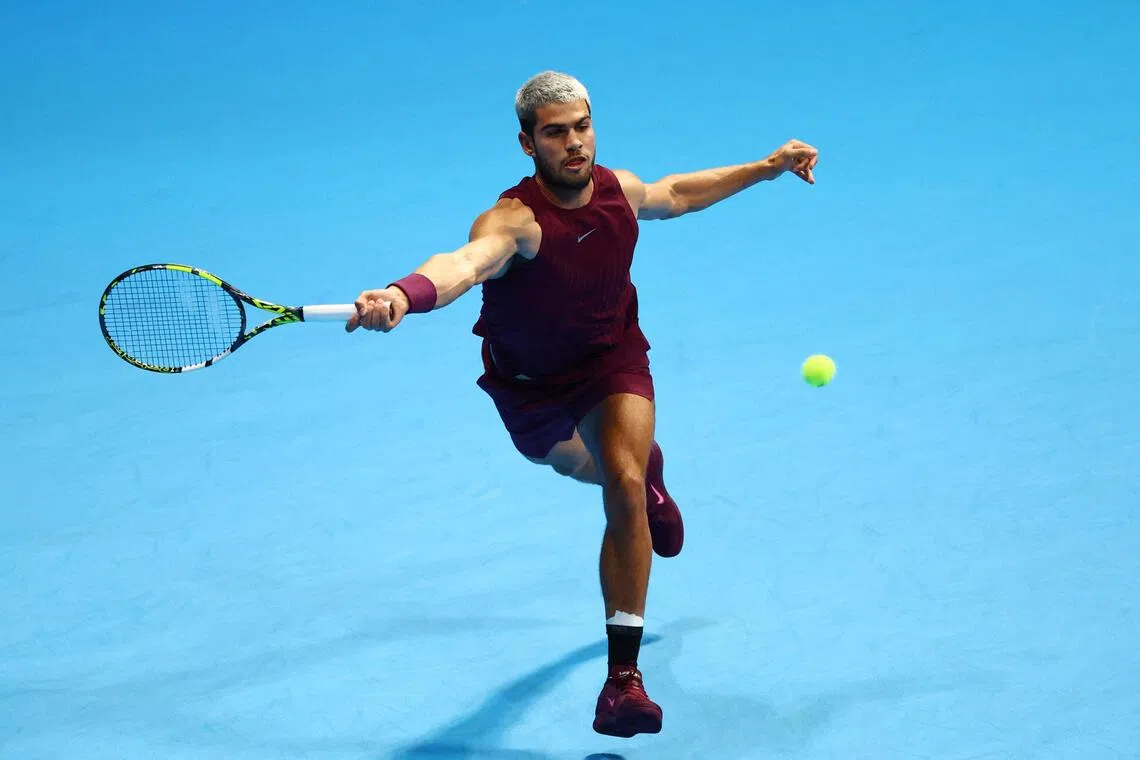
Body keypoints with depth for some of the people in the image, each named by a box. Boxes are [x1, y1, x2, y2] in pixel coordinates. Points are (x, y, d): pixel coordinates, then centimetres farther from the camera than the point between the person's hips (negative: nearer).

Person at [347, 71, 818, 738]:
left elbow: (675, 194, 7)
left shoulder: (619, 190, -20)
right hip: (531, 383, -1)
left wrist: (766, 169, 8)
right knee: (574, 463, 29)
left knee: (624, 486, -23)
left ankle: (624, 675, -17)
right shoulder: (515, 220, -38)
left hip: (613, 359, 1)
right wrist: (403, 295, -84)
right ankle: (648, 468, 71)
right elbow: (466, 262, -62)